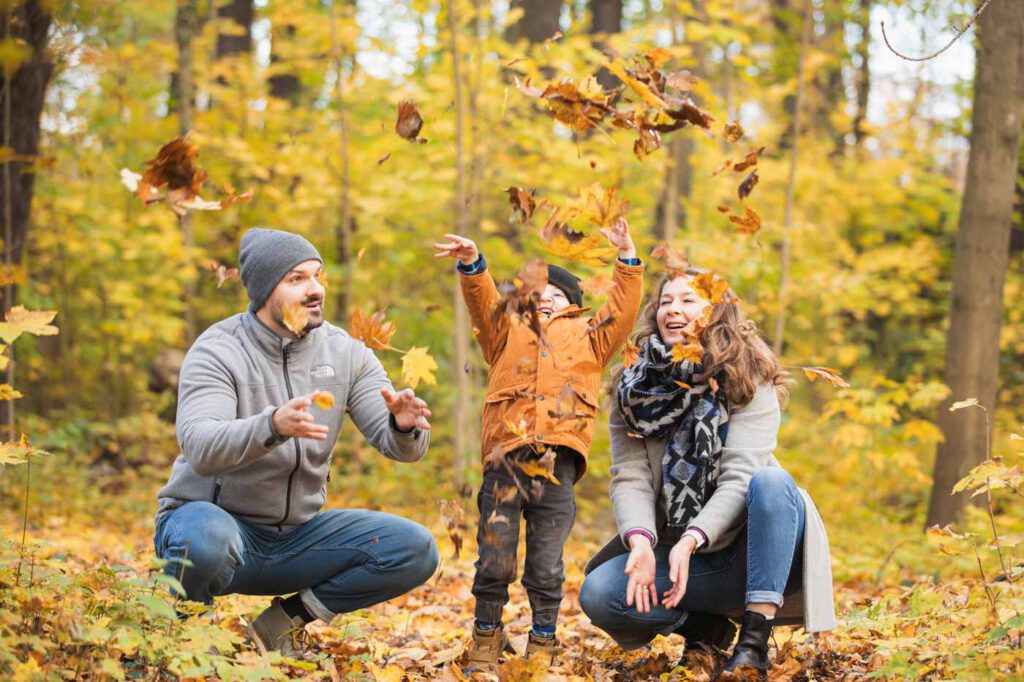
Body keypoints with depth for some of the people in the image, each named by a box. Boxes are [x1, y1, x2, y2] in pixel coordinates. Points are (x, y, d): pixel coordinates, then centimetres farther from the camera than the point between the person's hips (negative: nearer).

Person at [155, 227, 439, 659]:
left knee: (416, 550, -14)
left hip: (296, 535, 5)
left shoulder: (346, 353, 0)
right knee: (207, 540, -41)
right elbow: (199, 448, -31)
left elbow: (399, 447, -7)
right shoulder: (217, 351, -14)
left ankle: (285, 621, 2)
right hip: (215, 515, -5)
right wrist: (273, 426, -50)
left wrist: (404, 427, -33)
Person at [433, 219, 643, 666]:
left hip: (556, 467, 0)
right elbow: (484, 300, 10)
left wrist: (627, 258, 8)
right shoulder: (508, 333, 24)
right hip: (505, 464, 0)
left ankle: (542, 645, 14)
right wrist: (472, 264, -7)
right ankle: (486, 637, 14)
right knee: (495, 563, -2)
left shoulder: (588, 337, 24)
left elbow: (623, 308, 15)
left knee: (546, 569, 2)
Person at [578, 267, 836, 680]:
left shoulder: (748, 381, -6)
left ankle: (754, 644, -34)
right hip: (679, 552, 3)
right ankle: (704, 626, 2)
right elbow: (630, 477, -6)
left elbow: (740, 478, -18)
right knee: (597, 594, -24)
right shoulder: (634, 386, 4)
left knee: (771, 481, -34)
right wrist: (641, 542, -27)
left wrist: (690, 541, -33)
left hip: (751, 553, -3)